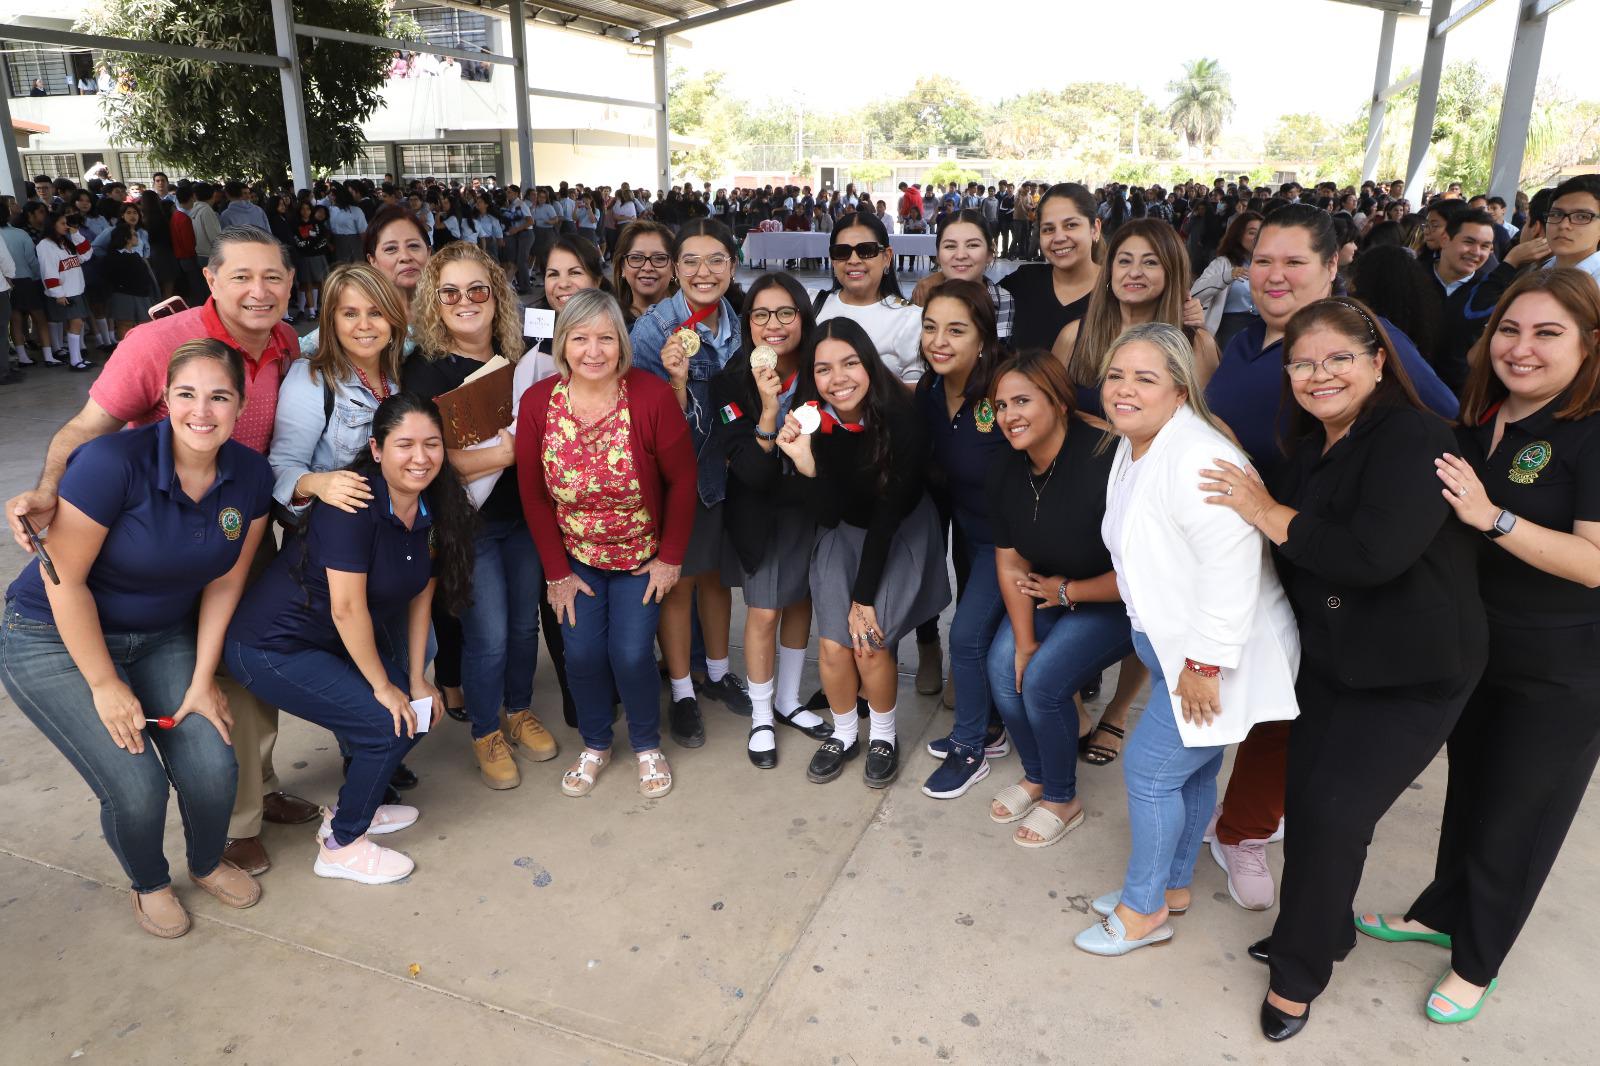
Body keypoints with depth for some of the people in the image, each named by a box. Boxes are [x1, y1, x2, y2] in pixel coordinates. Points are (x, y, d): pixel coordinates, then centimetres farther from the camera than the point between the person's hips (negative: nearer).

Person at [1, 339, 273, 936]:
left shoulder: (251, 478, -12)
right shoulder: (114, 461, -28)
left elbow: (224, 582, -2)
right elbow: (64, 578, -21)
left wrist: (202, 680, -3)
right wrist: (105, 685, -15)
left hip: (164, 636, 4)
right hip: (55, 640, -4)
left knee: (213, 768, -10)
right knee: (136, 786, -13)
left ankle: (207, 863, 25)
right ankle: (149, 884, 22)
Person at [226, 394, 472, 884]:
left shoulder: (436, 507, -5)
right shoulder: (353, 502, -28)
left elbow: (421, 595, 1)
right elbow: (347, 607, -26)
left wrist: (415, 680, 0)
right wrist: (383, 684, -17)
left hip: (336, 642, 8)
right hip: (272, 646, -8)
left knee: (415, 711, 3)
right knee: (386, 725, -12)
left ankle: (352, 808, 28)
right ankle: (341, 846, 10)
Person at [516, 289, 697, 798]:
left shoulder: (652, 396, -20)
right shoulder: (537, 402, -13)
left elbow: (682, 480, -11)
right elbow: (533, 494, -4)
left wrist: (670, 557, -8)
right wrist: (557, 571, -2)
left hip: (641, 555, -2)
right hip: (575, 556, 2)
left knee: (631, 653, -6)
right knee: (582, 652, -1)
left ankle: (648, 746, 24)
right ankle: (595, 744, 28)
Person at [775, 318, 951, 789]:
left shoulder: (901, 421, -28)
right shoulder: (811, 421, -20)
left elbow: (889, 514, -20)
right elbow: (829, 514, -21)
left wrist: (864, 597, -16)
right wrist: (805, 464, -40)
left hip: (900, 534, -2)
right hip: (844, 532, 3)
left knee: (872, 642, -12)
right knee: (835, 643, -7)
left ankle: (884, 737, 16)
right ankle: (844, 734, 20)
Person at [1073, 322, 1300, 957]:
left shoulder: (1197, 460, -27)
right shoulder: (1132, 450, 6)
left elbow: (1231, 571, -30)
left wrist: (1203, 666, -25)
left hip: (1215, 658, -9)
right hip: (1178, 648, 9)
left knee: (1150, 768, 0)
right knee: (1191, 771, 21)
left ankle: (1143, 910, 19)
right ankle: (1172, 885, 38)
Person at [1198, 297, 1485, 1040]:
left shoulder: (1412, 437, -20)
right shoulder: (1309, 450, 6)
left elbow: (1375, 554, -32)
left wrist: (1268, 514, -21)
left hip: (1411, 673, -7)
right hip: (1327, 660, 7)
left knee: (1335, 814, -4)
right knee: (1305, 802, 11)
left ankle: (1300, 971, 17)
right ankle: (1320, 930, 35)